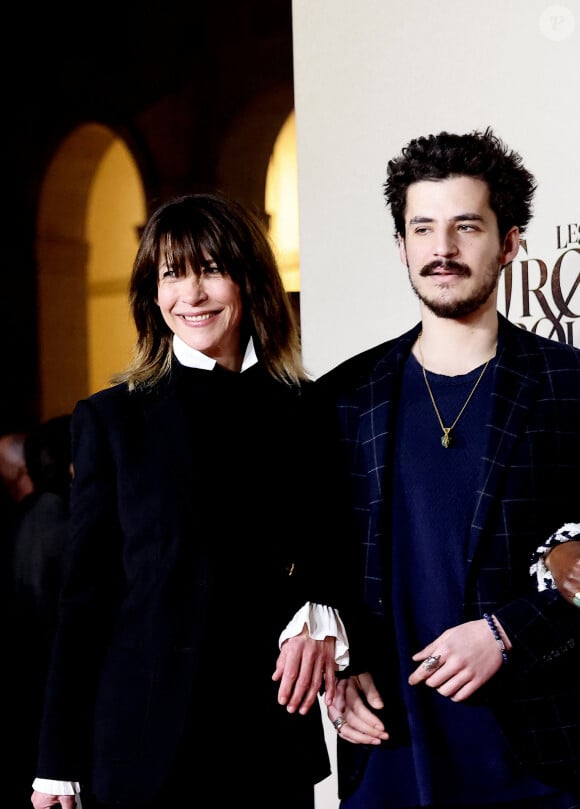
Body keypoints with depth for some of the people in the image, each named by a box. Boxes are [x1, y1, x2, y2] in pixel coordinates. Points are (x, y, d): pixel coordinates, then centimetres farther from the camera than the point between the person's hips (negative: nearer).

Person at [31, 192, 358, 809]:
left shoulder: (304, 412, 5)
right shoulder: (111, 418, 1)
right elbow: (85, 590, 1)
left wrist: (319, 614, -8)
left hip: (274, 736, 2)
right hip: (144, 741, -1)